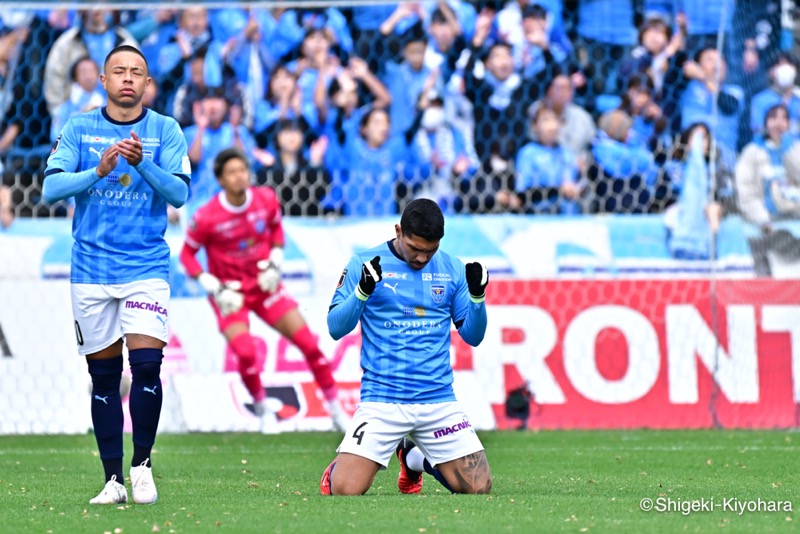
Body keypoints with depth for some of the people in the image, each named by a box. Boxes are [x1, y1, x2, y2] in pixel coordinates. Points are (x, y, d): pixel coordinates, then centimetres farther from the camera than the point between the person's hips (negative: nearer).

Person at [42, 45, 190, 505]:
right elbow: (51, 188, -6)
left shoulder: (166, 131, 3)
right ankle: (113, 479, 10)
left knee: (147, 364, -14)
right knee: (104, 376, 4)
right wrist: (99, 171, -21)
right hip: (92, 271, 1)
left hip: (146, 268, -1)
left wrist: (141, 163, -23)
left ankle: (143, 465, 3)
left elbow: (179, 192, -7)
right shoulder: (78, 130, 4)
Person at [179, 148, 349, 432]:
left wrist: (275, 261, 1)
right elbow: (187, 254, -7)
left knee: (308, 342, -3)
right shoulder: (207, 217, -19)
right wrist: (213, 286, -15)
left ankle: (336, 409, 11)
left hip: (264, 285, 4)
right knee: (245, 352, -24)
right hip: (230, 293, -3)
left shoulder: (266, 200, -8)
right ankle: (262, 410, 3)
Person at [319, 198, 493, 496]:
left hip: (438, 401, 3)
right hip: (382, 400, -3)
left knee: (479, 488, -3)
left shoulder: (452, 270, 8)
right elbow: (335, 328, -5)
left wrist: (477, 295, -8)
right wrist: (362, 291, -21)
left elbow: (472, 336, 10)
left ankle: (415, 458, 26)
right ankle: (339, 467, 21)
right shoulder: (365, 265, 0)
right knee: (344, 489, -18)